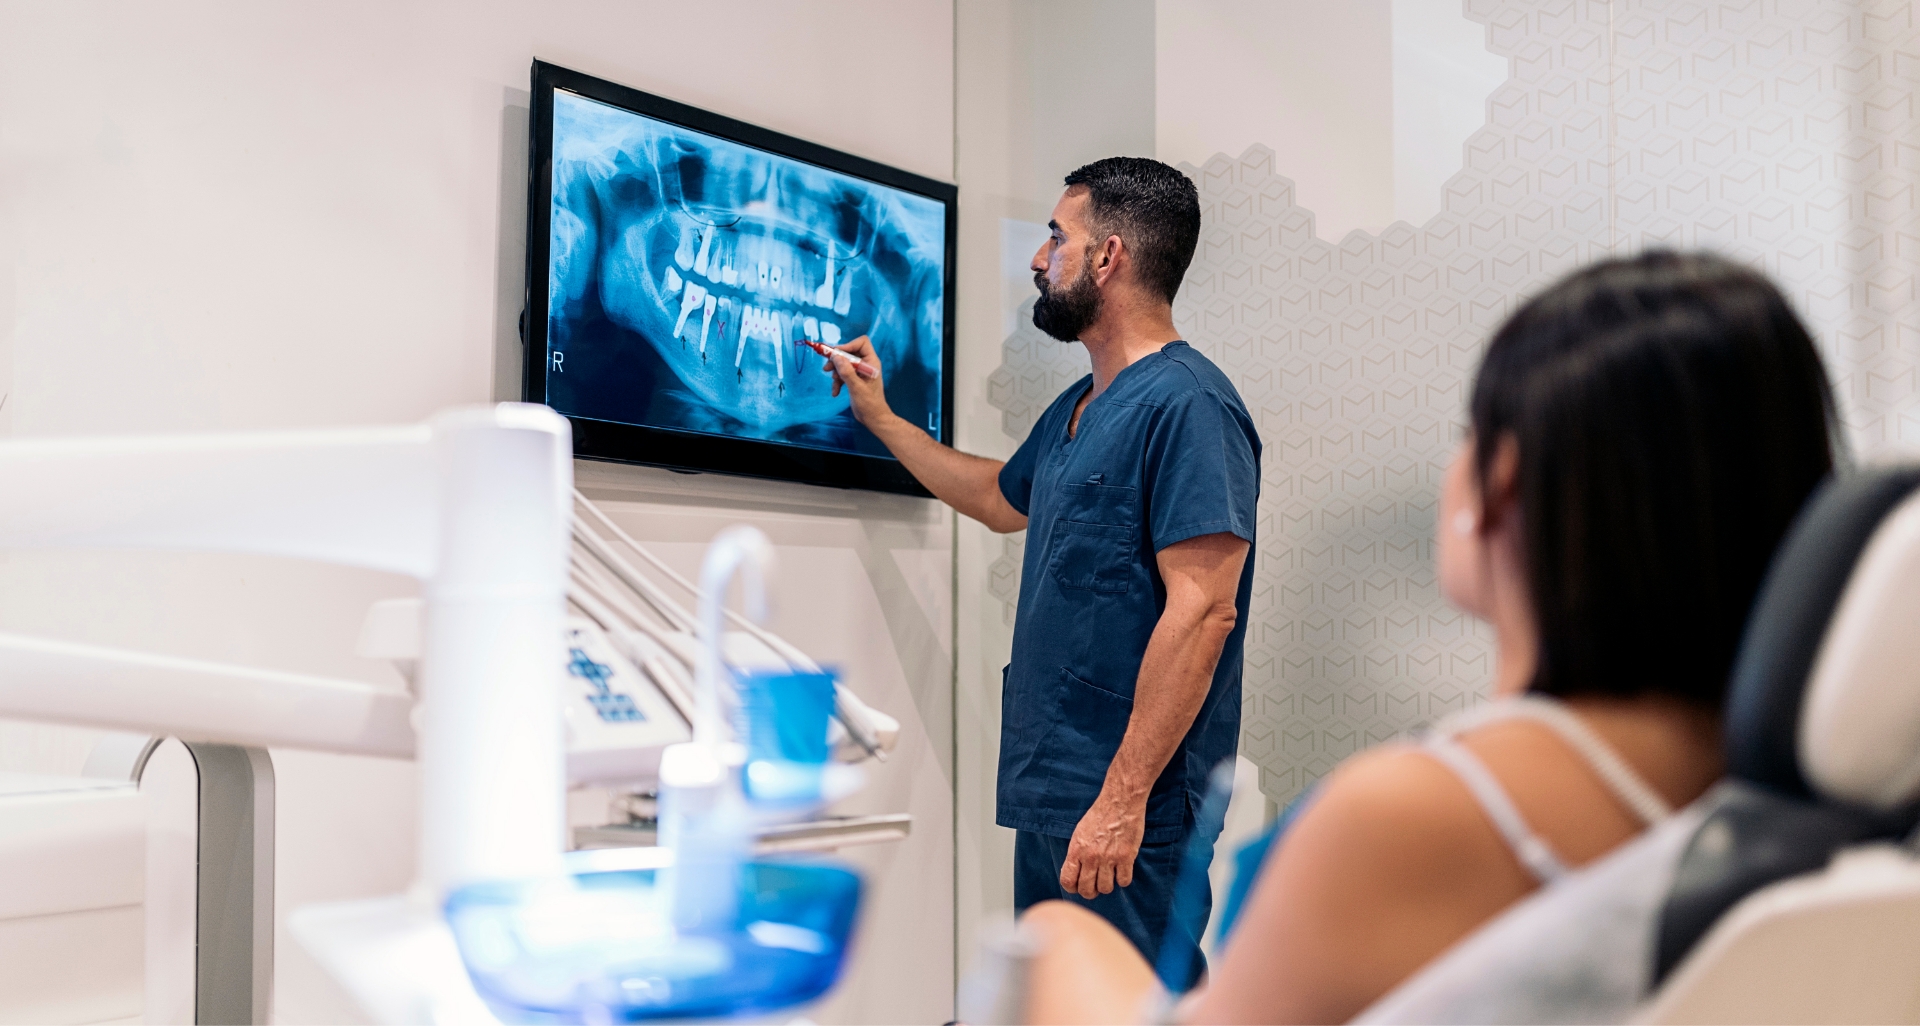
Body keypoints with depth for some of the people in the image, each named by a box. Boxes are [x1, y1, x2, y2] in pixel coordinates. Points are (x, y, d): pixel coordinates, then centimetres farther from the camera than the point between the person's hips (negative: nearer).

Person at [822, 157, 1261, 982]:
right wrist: (880, 417, 35)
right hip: (1050, 792, 10)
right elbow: (1001, 499, 35)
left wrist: (1122, 798, -25)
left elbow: (1202, 612, -22)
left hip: (1122, 806, -10)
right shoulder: (1077, 409, 15)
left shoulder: (1186, 404, -15)